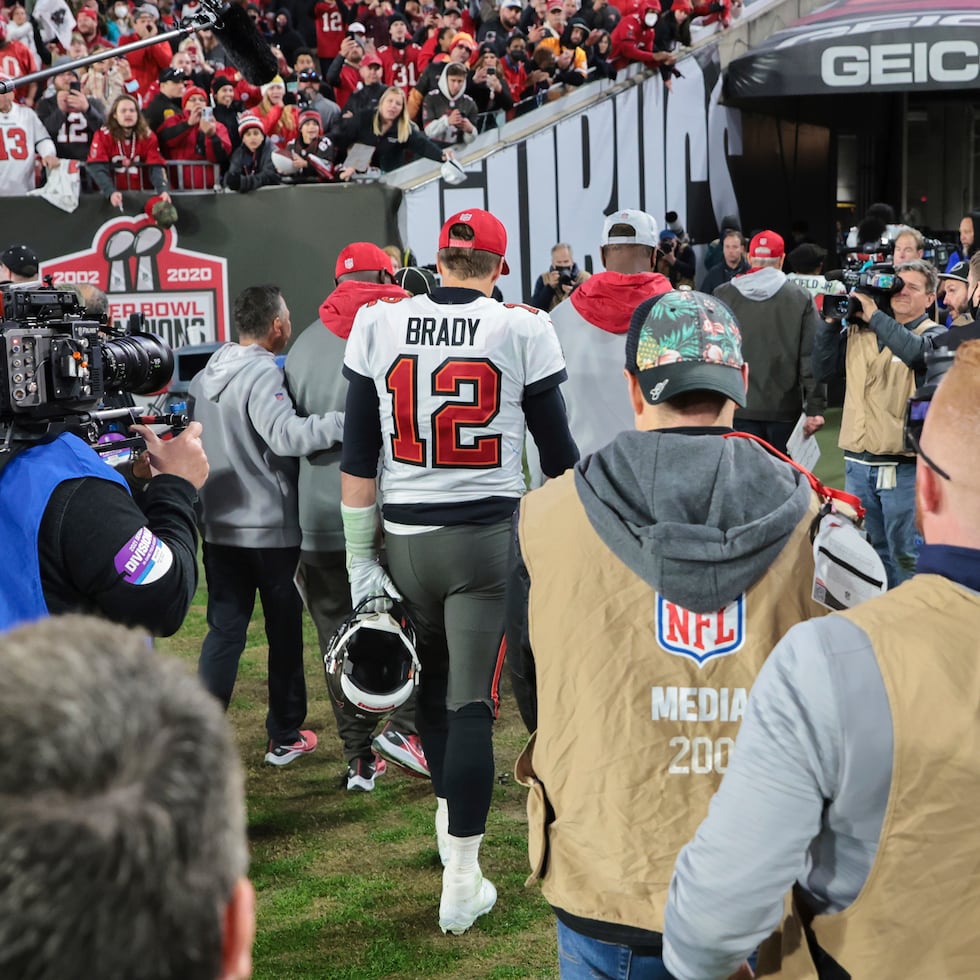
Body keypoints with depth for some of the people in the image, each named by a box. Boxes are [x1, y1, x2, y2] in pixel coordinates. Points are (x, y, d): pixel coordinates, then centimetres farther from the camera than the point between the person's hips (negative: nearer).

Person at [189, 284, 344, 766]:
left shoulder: (206, 374, 9)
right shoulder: (263, 374, -18)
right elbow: (286, 434, -34)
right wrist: (349, 420, -40)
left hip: (218, 526, 6)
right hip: (271, 528, -6)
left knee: (224, 629, 9)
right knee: (284, 632, 8)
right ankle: (285, 737, 19)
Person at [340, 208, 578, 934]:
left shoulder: (379, 326, 1)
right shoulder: (521, 330, -5)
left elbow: (358, 457, 2)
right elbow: (557, 451, 3)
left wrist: (360, 560, 8)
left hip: (407, 537, 3)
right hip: (490, 535, -2)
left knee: (433, 684, 22)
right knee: (473, 701, 0)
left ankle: (451, 817, 41)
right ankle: (461, 882, 5)